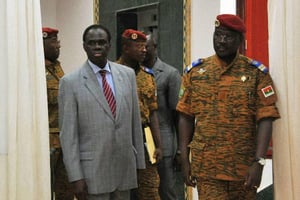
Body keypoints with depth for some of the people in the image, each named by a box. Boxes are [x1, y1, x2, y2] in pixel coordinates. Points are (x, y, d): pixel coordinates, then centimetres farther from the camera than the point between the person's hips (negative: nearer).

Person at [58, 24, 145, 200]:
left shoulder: (127, 74, 6)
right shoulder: (70, 82, -5)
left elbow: (135, 121, 9)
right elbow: (68, 133, -7)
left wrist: (139, 162, 9)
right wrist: (76, 177, -10)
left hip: (125, 167, 4)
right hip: (93, 171, -3)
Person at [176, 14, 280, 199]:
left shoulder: (257, 73, -1)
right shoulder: (195, 71, 5)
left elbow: (265, 119, -7)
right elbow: (186, 117, 7)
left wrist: (259, 162, -16)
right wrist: (184, 159, 3)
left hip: (244, 166, 0)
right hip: (206, 166, 1)